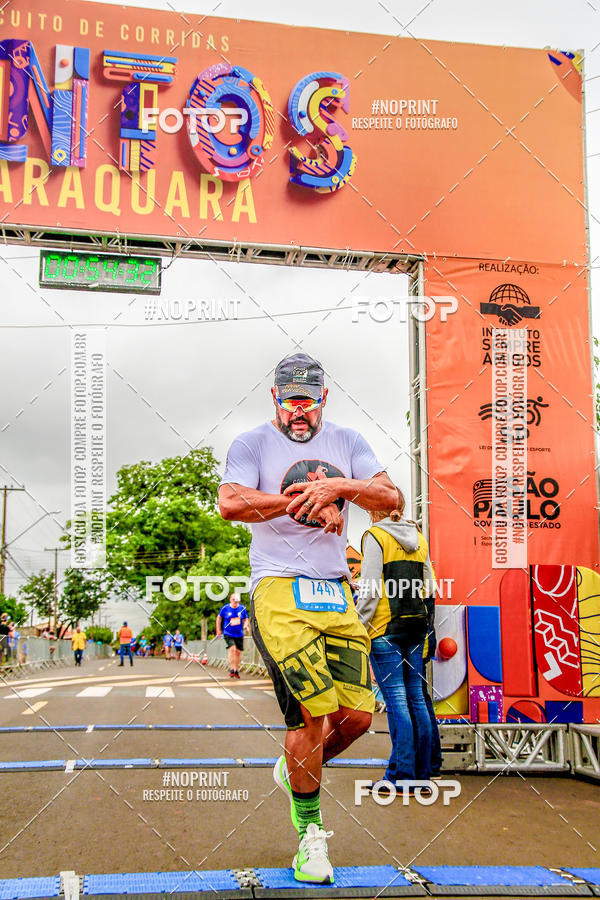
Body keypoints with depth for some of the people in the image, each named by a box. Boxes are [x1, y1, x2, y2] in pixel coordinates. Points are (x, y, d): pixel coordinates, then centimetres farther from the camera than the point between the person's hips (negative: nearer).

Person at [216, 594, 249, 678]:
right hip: (228, 633, -3)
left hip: (239, 634, 3)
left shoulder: (243, 608, -3)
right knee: (232, 649, -21)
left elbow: (246, 619, 10)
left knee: (238, 652, 6)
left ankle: (236, 670, 23)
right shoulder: (225, 608, -7)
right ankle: (232, 669, -14)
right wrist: (218, 630, 10)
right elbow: (219, 618, 9)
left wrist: (245, 627, -11)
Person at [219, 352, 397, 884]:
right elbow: (230, 502, -15)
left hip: (336, 594, 5)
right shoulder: (253, 444, 3)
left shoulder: (346, 442, 15)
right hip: (279, 589, -5)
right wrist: (305, 500, -12)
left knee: (358, 714, -1)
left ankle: (296, 771, 30)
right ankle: (310, 832, 7)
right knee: (311, 712, -13)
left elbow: (390, 497, 4)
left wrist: (337, 486, -12)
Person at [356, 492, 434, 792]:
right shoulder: (418, 538, 13)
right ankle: (421, 773, 14)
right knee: (416, 697, 9)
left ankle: (402, 774, -2)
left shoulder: (375, 535, -6)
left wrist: (359, 627, -6)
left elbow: (370, 588, -11)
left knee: (395, 698, -4)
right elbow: (428, 585, 16)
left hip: (386, 627, -6)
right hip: (416, 625, 6)